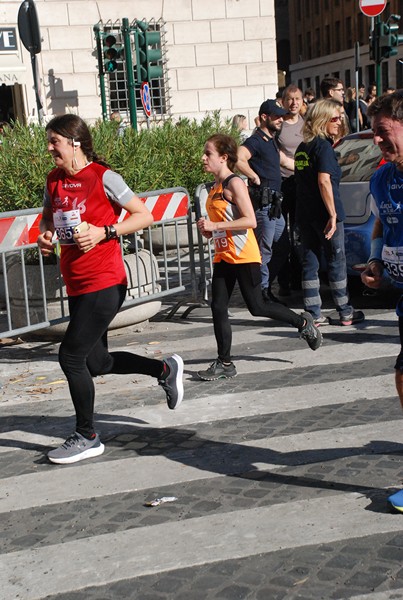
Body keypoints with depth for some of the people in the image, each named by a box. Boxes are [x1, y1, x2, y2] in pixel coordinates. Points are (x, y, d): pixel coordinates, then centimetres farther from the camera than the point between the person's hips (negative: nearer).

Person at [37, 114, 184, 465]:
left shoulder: (103, 177, -10)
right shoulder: (54, 181, 9)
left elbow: (145, 215, -7)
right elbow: (48, 216, 26)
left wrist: (103, 232, -17)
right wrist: (45, 235, 4)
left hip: (104, 284, -8)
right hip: (76, 286, 8)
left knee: (71, 355, -9)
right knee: (97, 362, 15)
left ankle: (86, 438, 8)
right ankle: (166, 369, 36)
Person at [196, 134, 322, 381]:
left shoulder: (234, 183, -13)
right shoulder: (215, 187, 14)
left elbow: (250, 220, -21)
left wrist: (214, 225, -21)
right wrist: (208, 229, 3)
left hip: (244, 256, -8)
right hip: (223, 256, 8)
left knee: (256, 307, -1)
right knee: (218, 308, 3)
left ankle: (302, 323, 21)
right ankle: (225, 363, 11)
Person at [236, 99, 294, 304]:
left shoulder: (271, 140, 19)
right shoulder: (256, 141, -12)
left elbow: (285, 161, 36)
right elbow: (238, 159, -30)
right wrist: (255, 177, -21)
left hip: (274, 203, 10)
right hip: (263, 202, -10)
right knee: (264, 247, -5)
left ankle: (266, 284, 23)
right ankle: (263, 289, 3)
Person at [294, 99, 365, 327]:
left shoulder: (302, 148, 13)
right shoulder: (323, 146, -11)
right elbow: (324, 181, -20)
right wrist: (333, 214, -20)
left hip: (304, 213, 7)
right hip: (324, 213, -7)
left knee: (310, 261, 7)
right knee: (337, 261, 4)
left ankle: (313, 314, 9)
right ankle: (346, 312, 13)